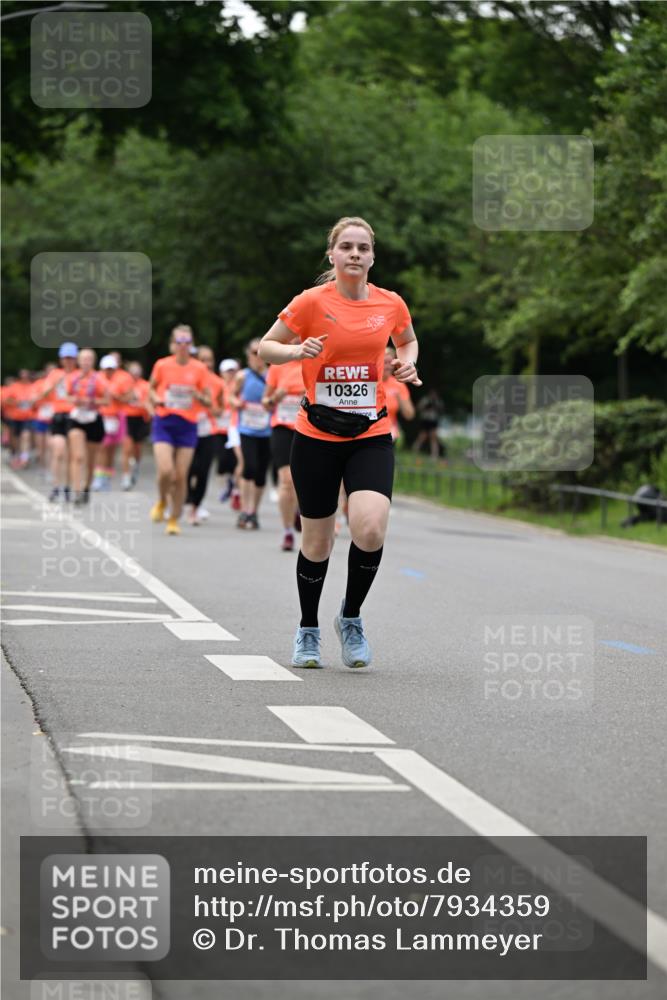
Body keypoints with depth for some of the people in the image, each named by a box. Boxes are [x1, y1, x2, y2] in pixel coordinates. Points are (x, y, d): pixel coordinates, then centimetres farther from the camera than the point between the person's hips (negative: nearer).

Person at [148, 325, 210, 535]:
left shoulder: (199, 369, 2)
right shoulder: (162, 365, 0)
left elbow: (208, 402, 6)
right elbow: (152, 388, 17)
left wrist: (198, 396, -15)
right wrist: (156, 399, -4)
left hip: (187, 425, 1)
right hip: (164, 422, -1)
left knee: (181, 476, 0)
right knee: (165, 471, -17)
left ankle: (174, 520, 14)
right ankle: (162, 501, 15)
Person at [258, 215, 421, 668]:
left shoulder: (391, 304, 2)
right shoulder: (312, 302, -7)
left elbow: (407, 341, 23)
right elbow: (266, 347, 2)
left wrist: (407, 364, 2)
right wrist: (298, 350, -17)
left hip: (371, 435, 1)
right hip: (317, 436, -1)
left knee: (370, 530, -19)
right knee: (317, 541, 7)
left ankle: (351, 616, 7)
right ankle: (308, 631, 29)